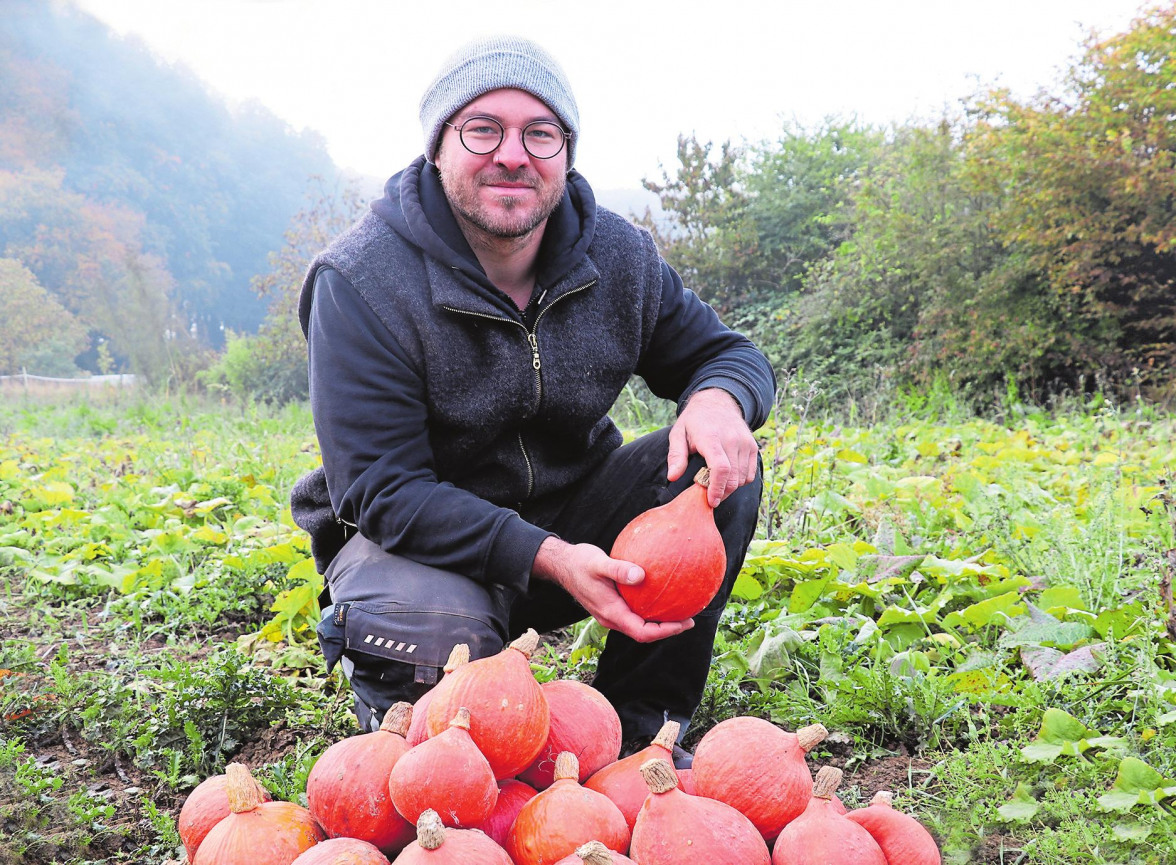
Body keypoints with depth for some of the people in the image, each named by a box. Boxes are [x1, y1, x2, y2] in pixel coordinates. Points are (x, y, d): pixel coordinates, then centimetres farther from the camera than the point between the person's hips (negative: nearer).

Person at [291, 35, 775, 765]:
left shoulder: (619, 256, -6)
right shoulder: (361, 283, -21)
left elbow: (726, 351, 6)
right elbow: (384, 492, -25)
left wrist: (719, 397, -23)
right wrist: (547, 559, -38)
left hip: (569, 518, 5)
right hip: (419, 539, -5)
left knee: (719, 463, -17)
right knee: (442, 637, -38)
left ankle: (640, 726, -6)